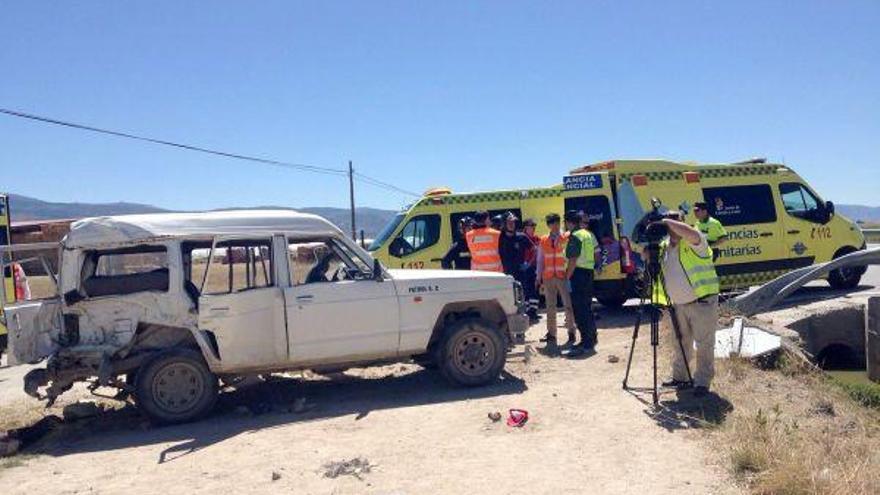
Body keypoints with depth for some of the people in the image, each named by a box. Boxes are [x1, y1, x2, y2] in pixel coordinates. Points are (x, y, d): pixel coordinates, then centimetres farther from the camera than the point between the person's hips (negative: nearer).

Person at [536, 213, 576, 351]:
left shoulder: (567, 238, 1)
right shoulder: (543, 241, 10)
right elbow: (540, 260, 11)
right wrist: (539, 278, 6)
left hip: (563, 277, -3)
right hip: (548, 277, 3)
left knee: (568, 305, -1)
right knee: (550, 307, 6)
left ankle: (571, 333, 8)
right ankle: (551, 334, 11)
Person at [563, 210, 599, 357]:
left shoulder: (575, 236, -15)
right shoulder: (588, 234, 15)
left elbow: (573, 260, -21)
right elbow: (596, 253, 21)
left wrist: (567, 277, -17)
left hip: (578, 274, -10)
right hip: (589, 272, 10)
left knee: (579, 310, -8)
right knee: (587, 308, 19)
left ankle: (587, 344, -9)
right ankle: (592, 338, 28)